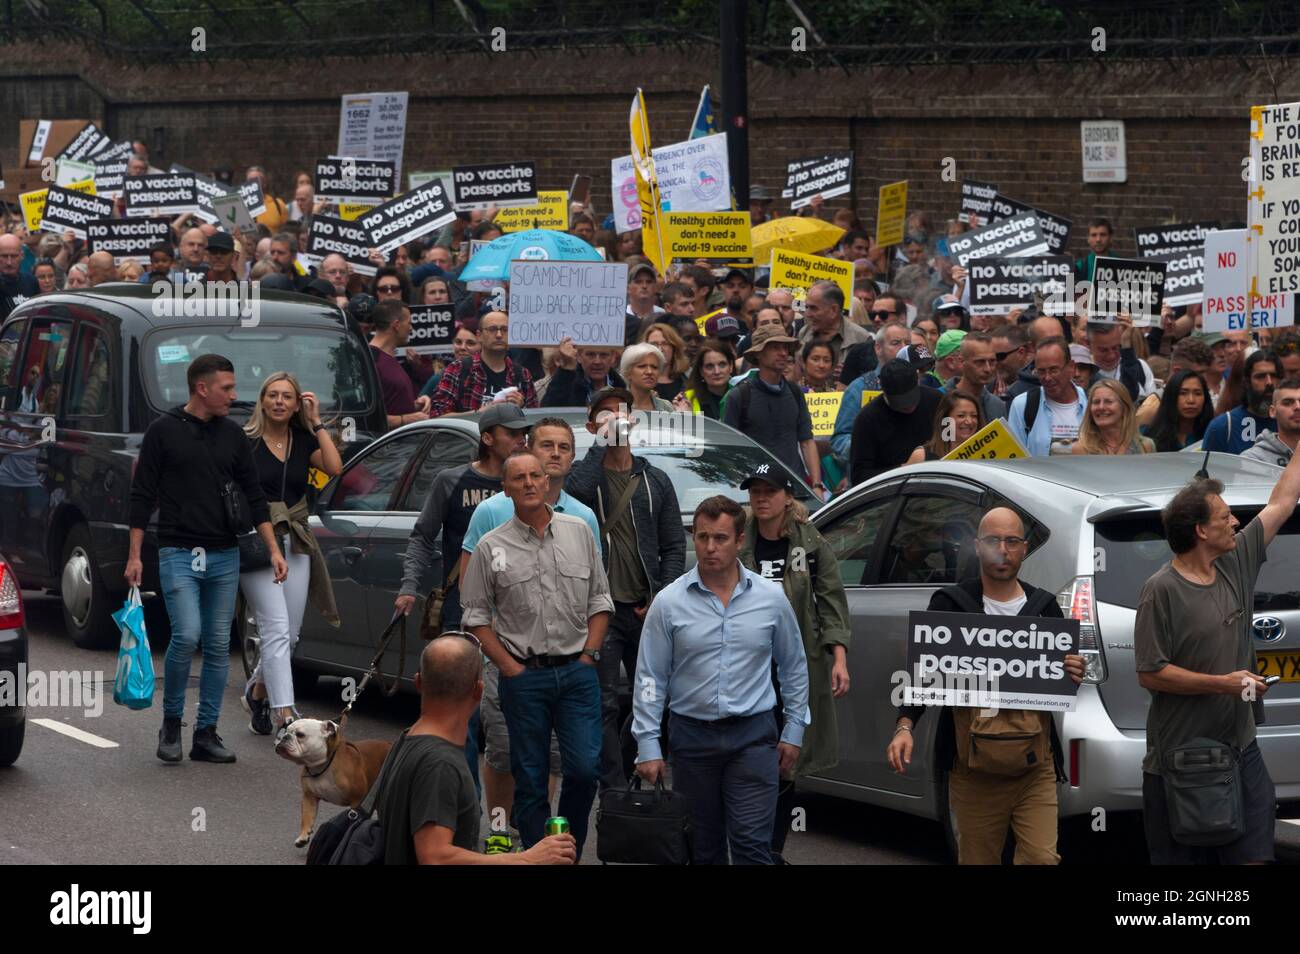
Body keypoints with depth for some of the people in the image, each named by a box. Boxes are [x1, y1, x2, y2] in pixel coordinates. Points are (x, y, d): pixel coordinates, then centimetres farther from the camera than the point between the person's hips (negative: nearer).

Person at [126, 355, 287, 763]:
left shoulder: (232, 434, 9)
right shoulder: (164, 431, -3)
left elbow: (253, 496, 12)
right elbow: (142, 496, -1)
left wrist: (274, 550, 4)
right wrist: (134, 556, -6)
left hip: (224, 556, 5)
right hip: (178, 553, -5)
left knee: (218, 645, 2)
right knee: (187, 635, -17)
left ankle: (206, 733, 9)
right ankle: (171, 723, 2)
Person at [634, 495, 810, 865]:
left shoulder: (771, 598, 2)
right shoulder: (669, 602, -1)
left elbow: (794, 668, 12)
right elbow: (649, 678, 1)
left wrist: (794, 730, 9)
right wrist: (648, 744, -4)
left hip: (754, 737, -1)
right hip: (692, 735, 1)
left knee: (752, 844, -9)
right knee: (702, 847, 9)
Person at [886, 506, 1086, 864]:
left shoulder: (1044, 607, 11)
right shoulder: (951, 605, 4)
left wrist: (1075, 676, -11)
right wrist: (905, 726, -18)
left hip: (1036, 768, 1)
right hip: (974, 770, -1)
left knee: (1042, 858, -12)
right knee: (977, 859, 5)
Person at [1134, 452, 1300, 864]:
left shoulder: (1235, 565, 6)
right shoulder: (1161, 590, -12)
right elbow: (1149, 674, -14)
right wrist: (1224, 684, -17)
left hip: (1241, 751, 6)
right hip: (1178, 763, -6)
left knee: (1253, 856, 2)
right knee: (1180, 860, 3)